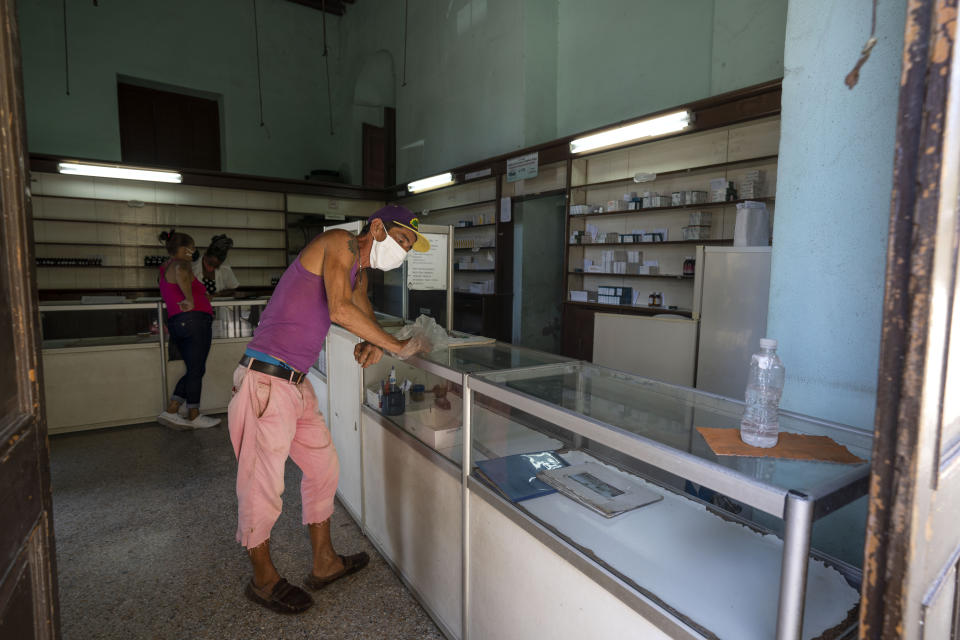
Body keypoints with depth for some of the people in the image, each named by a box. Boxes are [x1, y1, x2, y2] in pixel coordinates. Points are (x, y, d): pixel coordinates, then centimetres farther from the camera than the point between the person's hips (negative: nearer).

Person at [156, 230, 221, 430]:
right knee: (196, 370, -3)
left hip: (175, 323, 9)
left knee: (194, 370, 13)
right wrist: (190, 300, -26)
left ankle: (171, 412, 8)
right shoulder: (179, 264, -6)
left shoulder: (164, 269, 25)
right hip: (194, 320, -9)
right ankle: (194, 417, 3)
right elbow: (181, 274, -31)